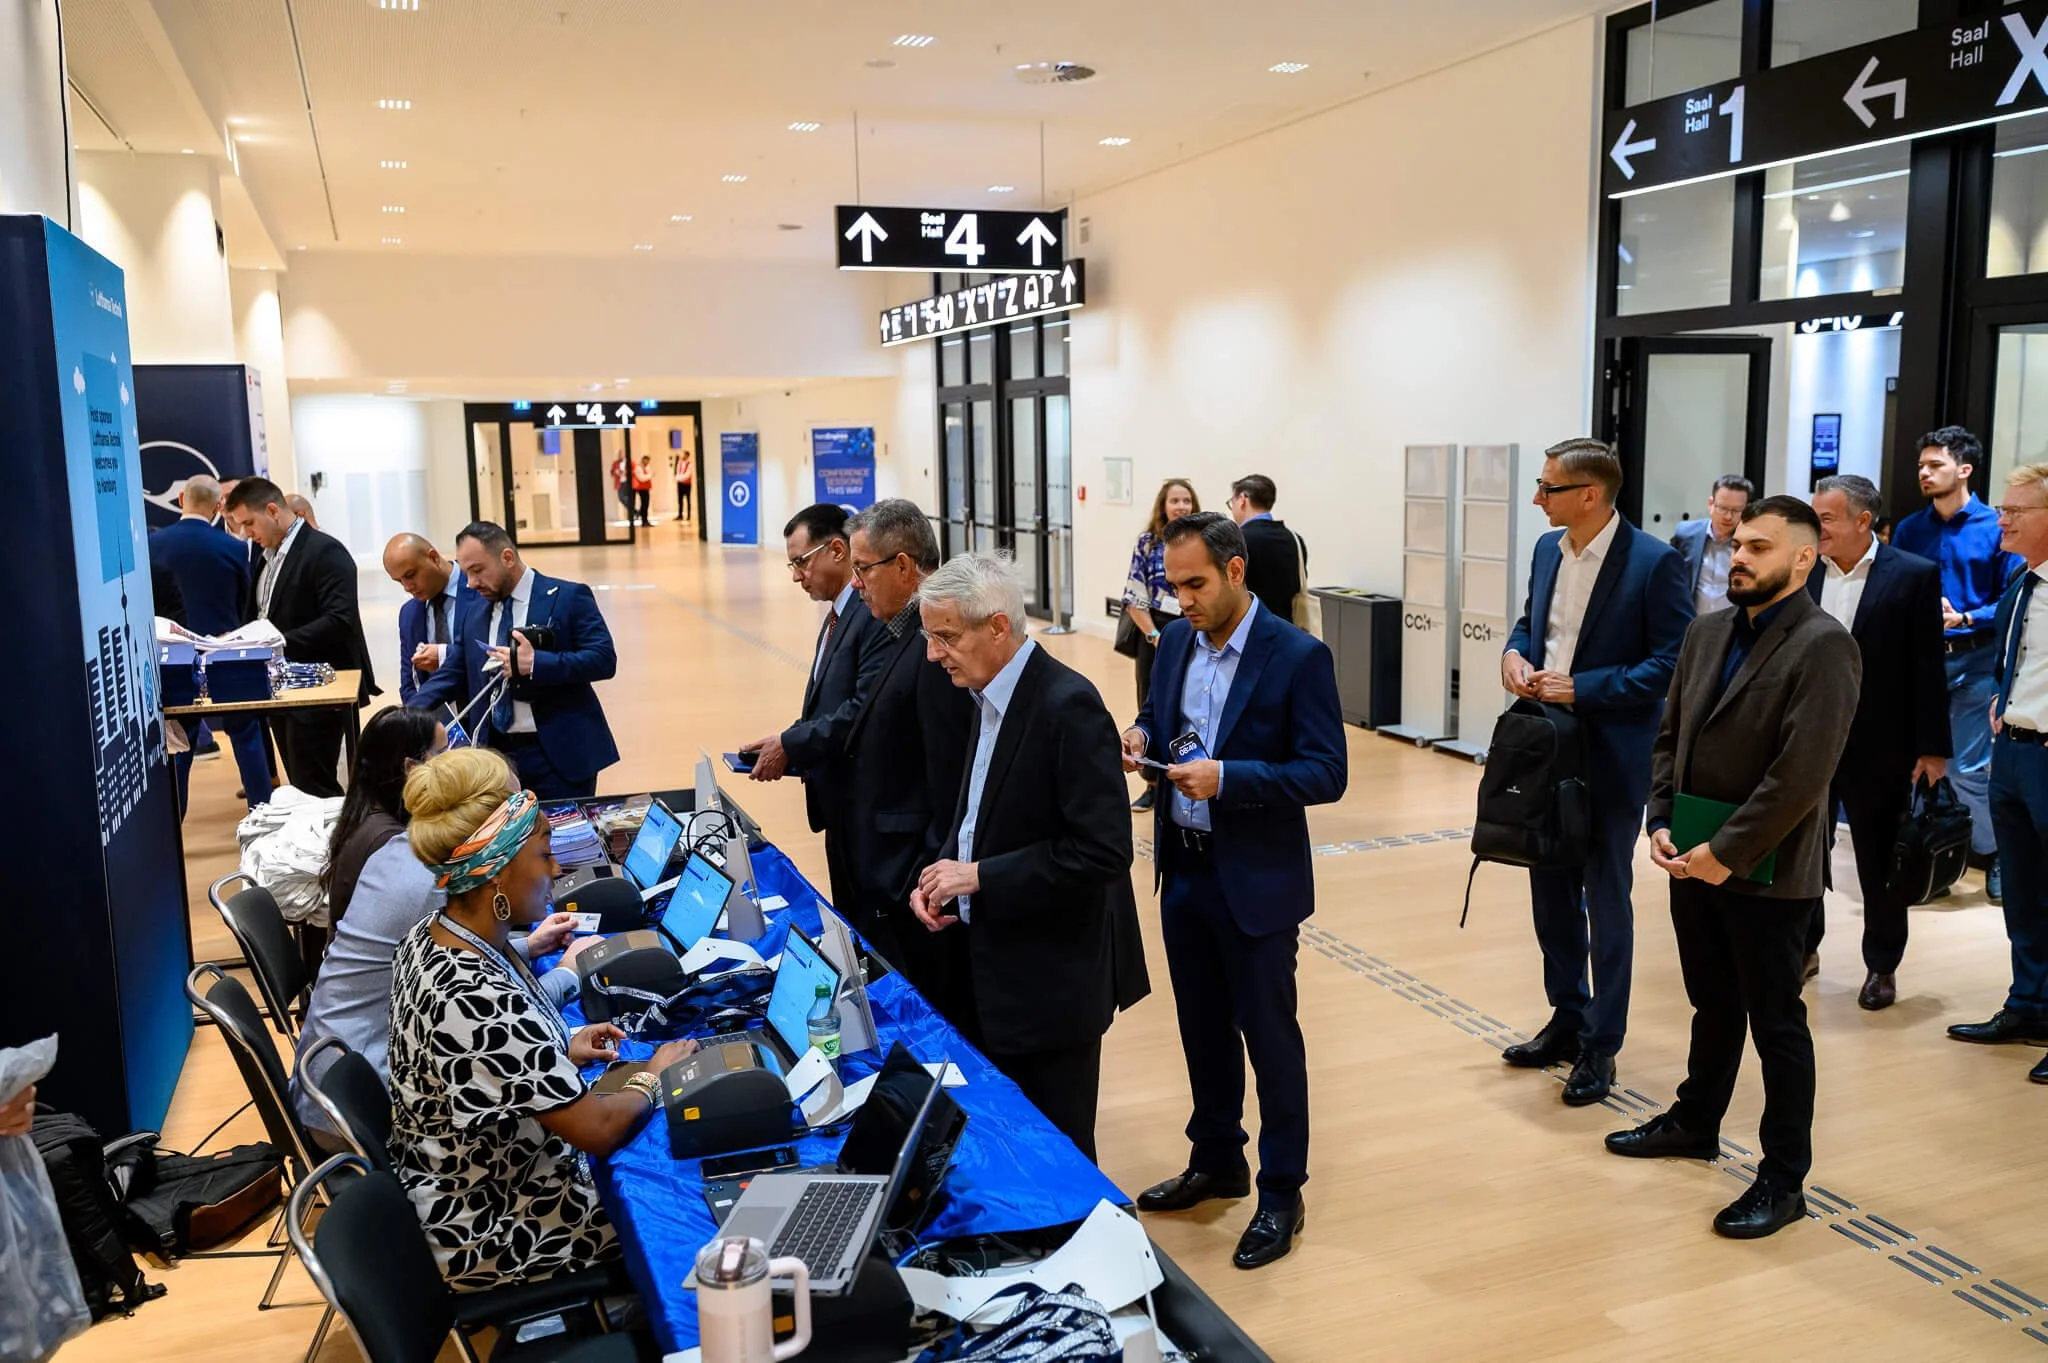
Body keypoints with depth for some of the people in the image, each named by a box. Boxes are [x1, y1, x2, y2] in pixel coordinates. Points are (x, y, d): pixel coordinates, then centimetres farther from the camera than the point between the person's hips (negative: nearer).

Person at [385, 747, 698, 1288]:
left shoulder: (430, 935, -8)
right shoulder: (478, 1001, -36)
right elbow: (599, 1130, -30)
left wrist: (560, 1050, 1)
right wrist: (654, 1078, -12)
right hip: (492, 1236, -8)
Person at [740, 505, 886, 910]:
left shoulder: (875, 613, -18)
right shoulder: (839, 614, 14)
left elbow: (865, 710, -25)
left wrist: (791, 745, -18)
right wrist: (788, 745, 3)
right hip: (839, 801, 10)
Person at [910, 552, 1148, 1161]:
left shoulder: (1068, 706, -21)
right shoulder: (991, 696, 5)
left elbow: (1102, 852, -24)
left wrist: (979, 877, -21)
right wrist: (941, 875, -1)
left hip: (1051, 979, -8)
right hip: (991, 967, 8)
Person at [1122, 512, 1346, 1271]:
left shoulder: (1298, 657, -16)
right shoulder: (1176, 642, 3)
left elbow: (1327, 774, -17)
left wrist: (1228, 778, -27)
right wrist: (1142, 734, -8)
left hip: (1255, 882, -6)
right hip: (1183, 872, 6)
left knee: (1269, 1036, 7)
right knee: (1202, 1029, 19)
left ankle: (1280, 1193, 22)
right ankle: (1217, 1162, 37)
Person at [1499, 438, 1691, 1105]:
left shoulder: (1654, 563, -15)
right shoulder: (1548, 549, 6)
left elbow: (1673, 663, -17)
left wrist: (1582, 689, -21)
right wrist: (1515, 653, -3)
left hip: (1612, 757, -7)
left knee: (1606, 901, 5)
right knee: (1550, 891, 16)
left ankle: (1601, 1046, 19)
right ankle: (1567, 1019, 34)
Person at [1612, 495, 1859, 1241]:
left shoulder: (1821, 646, -14)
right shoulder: (1708, 632, 8)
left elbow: (1802, 772, -20)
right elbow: (1670, 735, 12)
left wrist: (1728, 853, -18)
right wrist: (1662, 823, 1)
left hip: (1765, 871, -6)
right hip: (1693, 860, 6)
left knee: (1776, 1024, 6)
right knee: (1712, 1005, 22)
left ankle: (1784, 1179, 18)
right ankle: (1695, 1122, 39)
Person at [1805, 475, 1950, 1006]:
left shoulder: (1914, 576, -7)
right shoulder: (1802, 574, 1)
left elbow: (1927, 668, -7)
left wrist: (1933, 747, -7)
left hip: (1877, 747, -3)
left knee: (1880, 862, 10)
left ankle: (1882, 966, 25)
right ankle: (1802, 949, 30)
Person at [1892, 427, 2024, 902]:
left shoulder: (1996, 529, -5)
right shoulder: (1908, 530, 6)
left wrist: (1964, 619, -19)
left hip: (1974, 660, -4)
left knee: (1968, 768, -1)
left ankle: (1992, 855, 15)